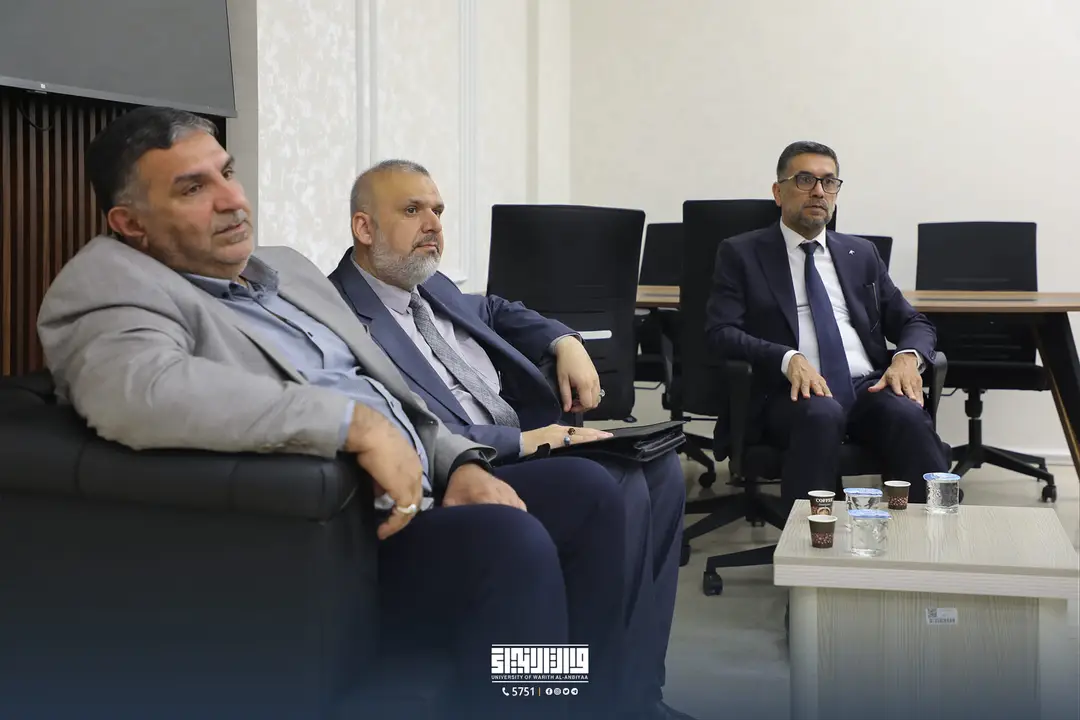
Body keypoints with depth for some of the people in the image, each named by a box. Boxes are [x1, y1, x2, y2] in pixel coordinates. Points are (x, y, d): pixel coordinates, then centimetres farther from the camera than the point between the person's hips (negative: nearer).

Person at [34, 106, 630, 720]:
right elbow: (142, 393, -31)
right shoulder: (111, 283, -7)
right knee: (510, 543, -28)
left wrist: (464, 462, 1)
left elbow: (398, 398, 22)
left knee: (585, 488, -2)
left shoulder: (290, 268, 19)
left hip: (415, 504, 9)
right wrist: (356, 422, -28)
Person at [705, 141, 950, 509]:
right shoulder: (742, 253, 10)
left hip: (869, 388, 3)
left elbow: (915, 323, 20)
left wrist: (907, 357, -6)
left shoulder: (861, 253, 21)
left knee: (907, 414, -30)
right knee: (821, 414, -37)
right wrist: (788, 359, -20)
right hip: (797, 392, -3)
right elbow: (720, 332, -2)